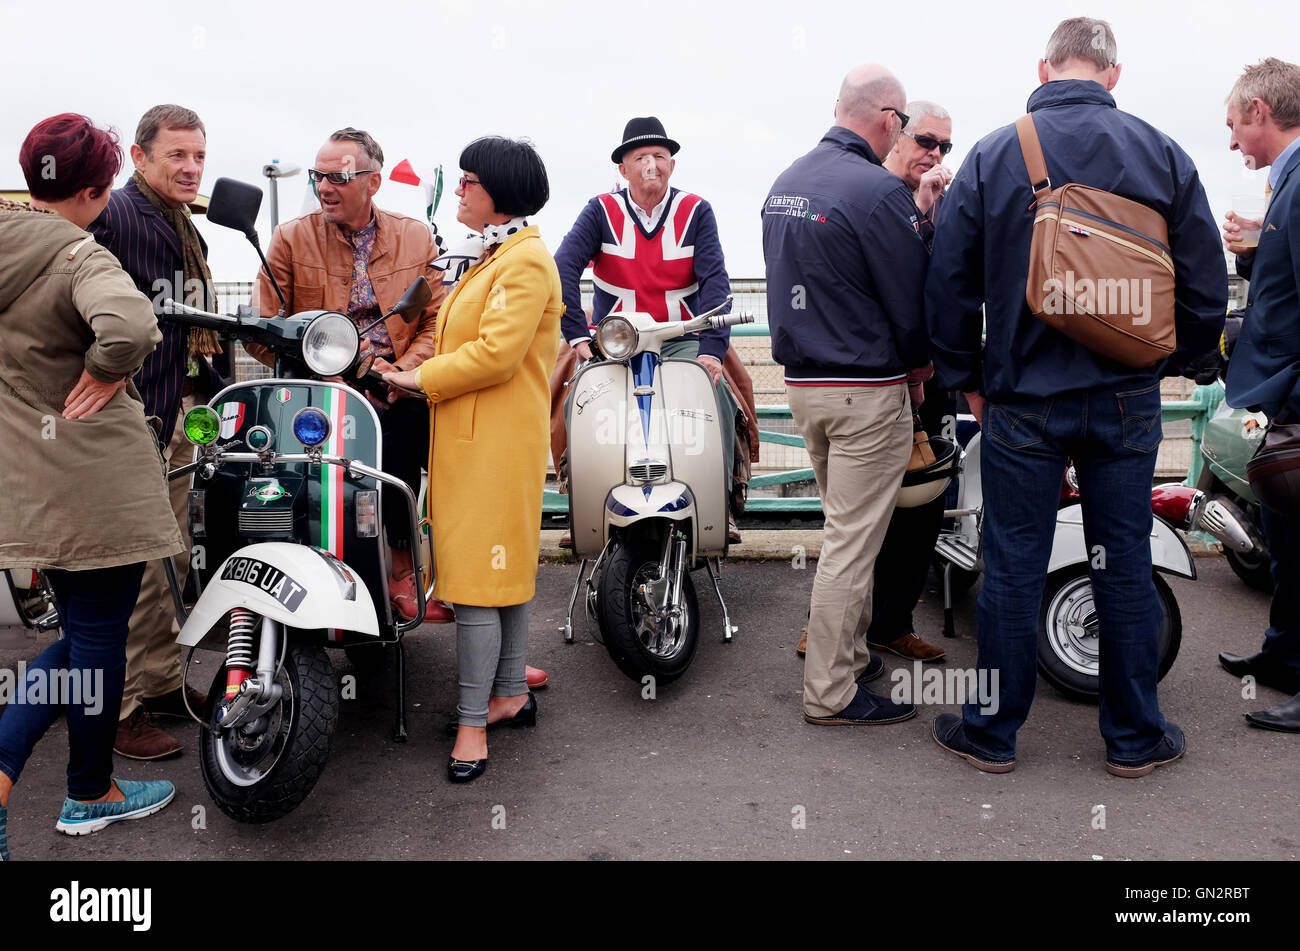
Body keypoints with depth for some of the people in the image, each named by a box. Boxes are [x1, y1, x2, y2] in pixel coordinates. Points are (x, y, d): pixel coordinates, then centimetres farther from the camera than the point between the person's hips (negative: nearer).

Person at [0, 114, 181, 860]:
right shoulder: (80, 256, -18)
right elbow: (130, 328, -38)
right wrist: (104, 374, -20)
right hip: (95, 477, -8)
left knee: (81, 633, 23)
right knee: (100, 637, 9)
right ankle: (92, 793, 26)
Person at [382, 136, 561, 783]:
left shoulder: (525, 260, -13)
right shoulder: (496, 256, 21)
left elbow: (496, 354, -21)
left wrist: (422, 377, -12)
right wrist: (427, 371, 11)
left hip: (494, 441, -10)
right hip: (478, 435, 10)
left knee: (477, 579, -7)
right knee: (505, 566, 15)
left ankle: (473, 723, 2)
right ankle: (510, 694, 26)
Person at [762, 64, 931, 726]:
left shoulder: (785, 183, 10)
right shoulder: (879, 192, -17)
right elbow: (912, 301, -12)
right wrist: (919, 361, 5)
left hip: (802, 381, 9)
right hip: (867, 391, -9)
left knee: (848, 524, 21)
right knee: (851, 541, 0)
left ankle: (849, 653, 32)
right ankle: (830, 692, 10)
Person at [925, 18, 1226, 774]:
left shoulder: (990, 157, -2)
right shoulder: (1163, 154, 1)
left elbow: (949, 285, -2)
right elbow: (1206, 285, 3)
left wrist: (966, 378, 9)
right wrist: (1171, 361, 18)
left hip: (1023, 400, -1)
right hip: (1127, 401, 2)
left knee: (1013, 569, 6)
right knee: (1125, 567, 10)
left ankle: (993, 732, 19)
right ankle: (1135, 737, 24)